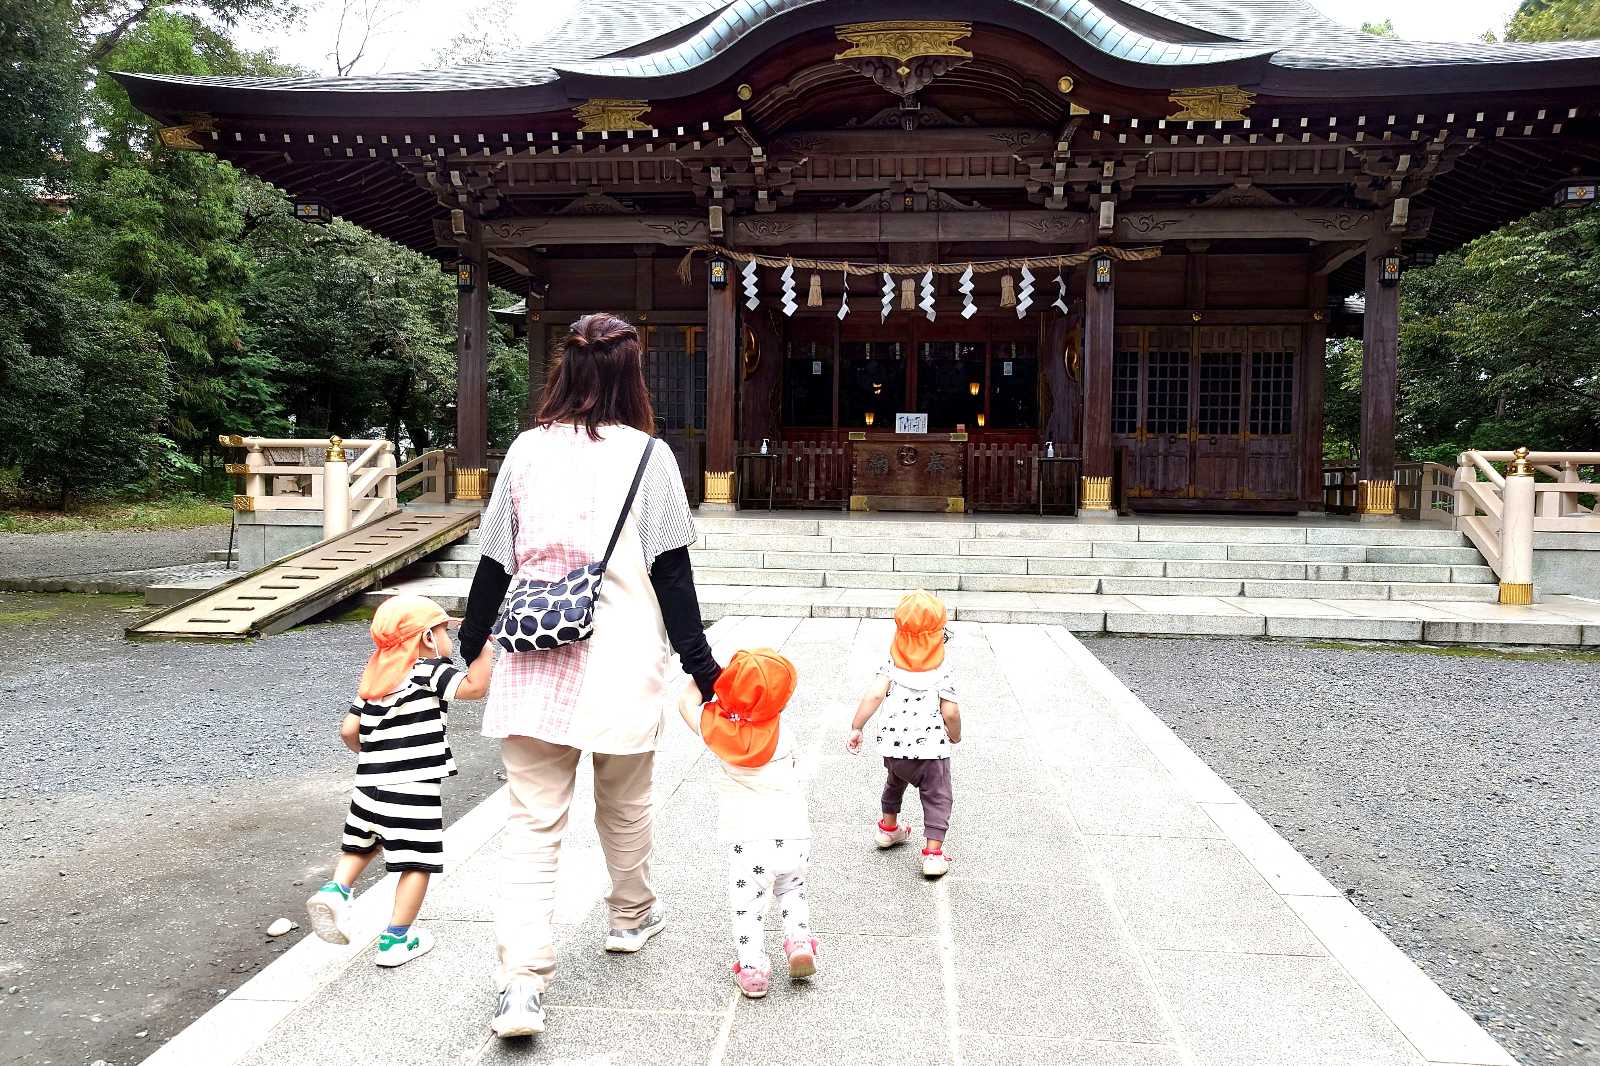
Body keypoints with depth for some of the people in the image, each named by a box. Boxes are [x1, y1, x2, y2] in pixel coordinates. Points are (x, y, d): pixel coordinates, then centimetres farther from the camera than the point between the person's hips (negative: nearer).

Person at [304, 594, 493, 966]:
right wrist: (484, 645, -16)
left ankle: (334, 890, 10)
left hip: (371, 782, 7)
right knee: (418, 862, 5)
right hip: (414, 788, -7)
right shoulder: (428, 671, -10)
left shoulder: (374, 677, 11)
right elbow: (474, 686, -25)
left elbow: (348, 730, 9)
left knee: (362, 844, 29)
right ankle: (395, 940, 10)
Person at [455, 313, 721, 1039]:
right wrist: (701, 668, -2)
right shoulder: (647, 455, -4)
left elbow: (494, 565, 7)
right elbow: (671, 575, -6)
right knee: (625, 806, 20)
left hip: (533, 667, 2)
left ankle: (521, 984, -3)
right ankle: (631, 916, 42)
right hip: (620, 665, -1)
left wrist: (468, 648, 19)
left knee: (531, 826, 5)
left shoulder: (527, 450, 4)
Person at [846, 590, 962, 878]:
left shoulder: (893, 664, -2)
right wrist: (955, 737, 7)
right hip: (931, 744, -3)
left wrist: (856, 727, -9)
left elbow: (874, 694, -14)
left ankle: (889, 827, 46)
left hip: (894, 743, 4)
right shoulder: (942, 669, -9)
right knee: (937, 797, 9)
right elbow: (950, 712, -13)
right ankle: (933, 852, 0)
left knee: (895, 781, 32)